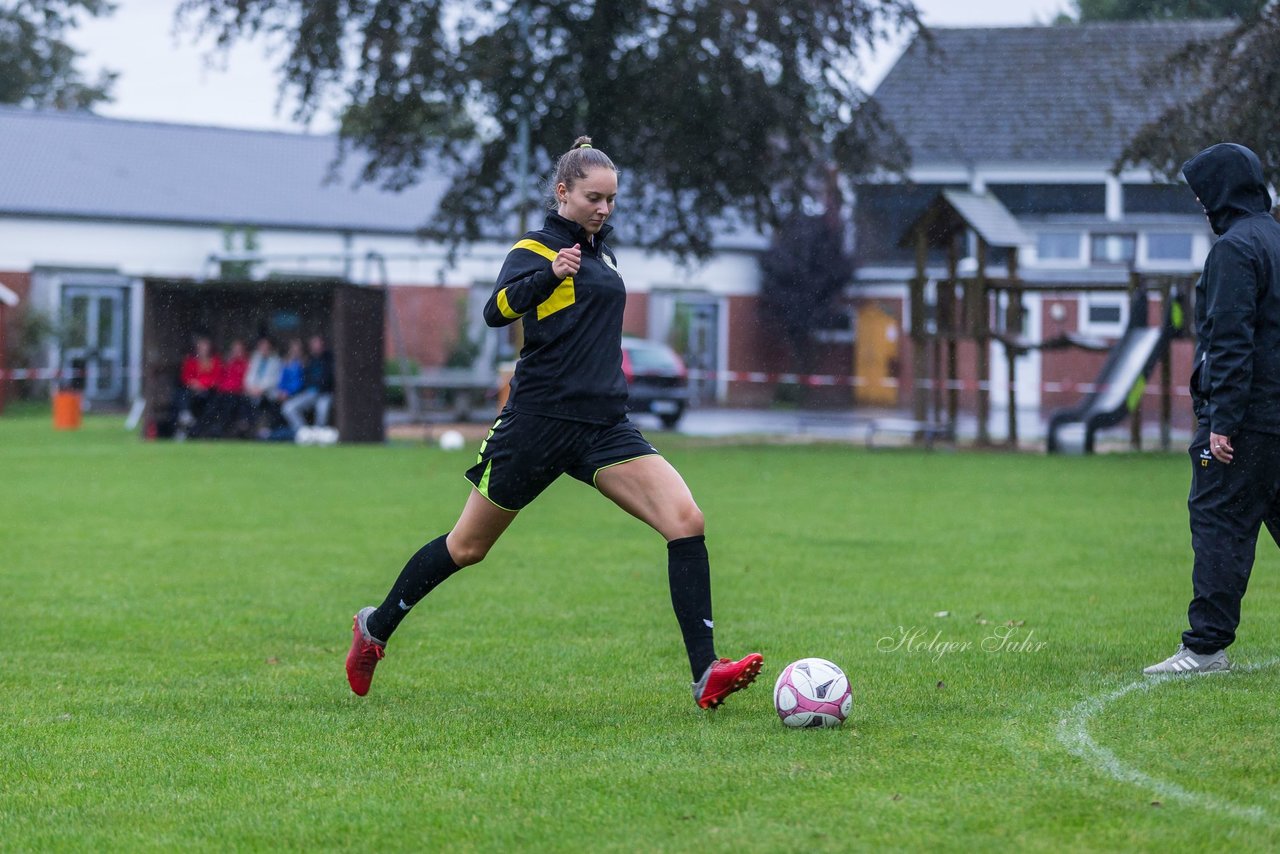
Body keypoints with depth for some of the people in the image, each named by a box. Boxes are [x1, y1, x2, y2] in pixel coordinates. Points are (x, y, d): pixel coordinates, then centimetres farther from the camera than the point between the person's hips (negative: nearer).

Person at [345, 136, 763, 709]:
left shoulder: (599, 251, 15)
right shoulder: (536, 249, -7)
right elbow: (497, 310, -26)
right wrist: (550, 274, -39)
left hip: (603, 426, 6)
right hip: (539, 421, -6)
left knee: (685, 521, -16)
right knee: (468, 547, 8)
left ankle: (706, 676, -20)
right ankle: (375, 629, 32)